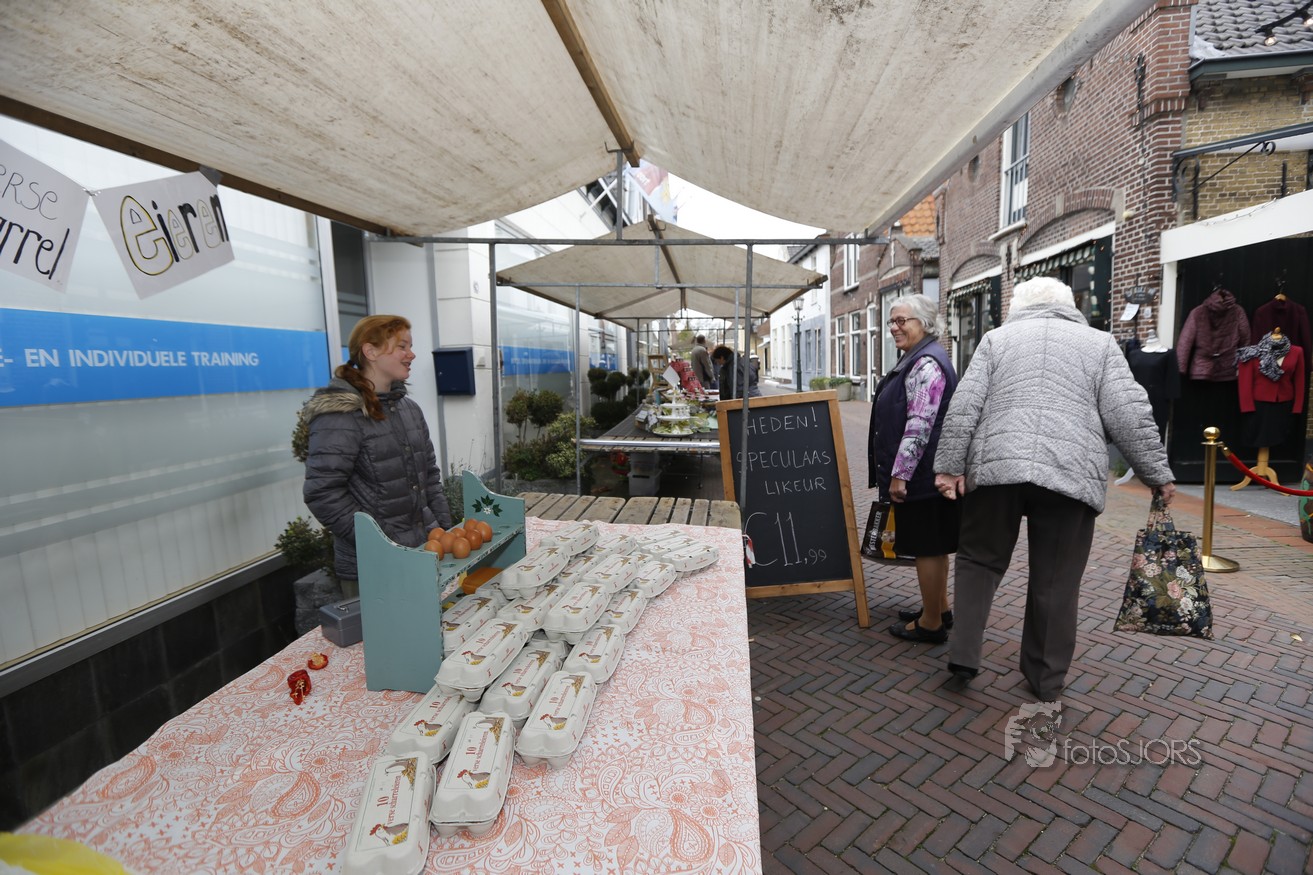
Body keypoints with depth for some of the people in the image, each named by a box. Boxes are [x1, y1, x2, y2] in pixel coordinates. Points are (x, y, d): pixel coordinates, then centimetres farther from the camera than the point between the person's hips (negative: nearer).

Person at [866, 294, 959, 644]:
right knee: (933, 545, 19)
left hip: (921, 474, -11)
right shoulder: (918, 360, 16)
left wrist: (900, 474, -22)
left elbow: (919, 425, -24)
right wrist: (899, 471, 25)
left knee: (927, 546, 0)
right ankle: (940, 609, 33)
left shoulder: (926, 363, -18)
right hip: (925, 474, 11)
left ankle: (931, 624, 12)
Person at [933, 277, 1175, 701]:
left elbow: (964, 405, 2)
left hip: (995, 466, 0)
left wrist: (949, 466, 1)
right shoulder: (1099, 342, 15)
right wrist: (1158, 474, 11)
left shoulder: (997, 337, 14)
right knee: (1055, 581, 10)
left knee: (979, 561, 15)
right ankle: (1046, 679, 22)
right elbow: (1130, 414, 5)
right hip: (1071, 473, 0)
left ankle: (962, 657, 10)